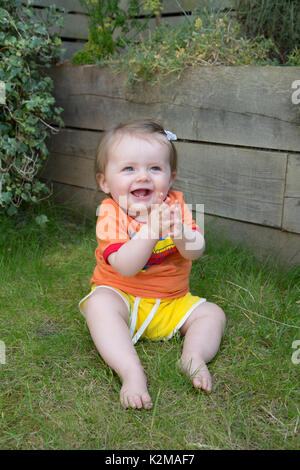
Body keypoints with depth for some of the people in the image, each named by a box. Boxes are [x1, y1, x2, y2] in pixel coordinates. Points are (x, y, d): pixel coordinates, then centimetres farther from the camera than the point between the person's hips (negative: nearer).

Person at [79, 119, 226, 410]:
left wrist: (181, 234, -37)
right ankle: (131, 372, -39)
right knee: (99, 304, -33)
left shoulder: (175, 205, -4)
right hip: (121, 296, -4)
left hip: (172, 304, 5)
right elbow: (125, 267, -31)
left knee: (212, 313, -7)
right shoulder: (110, 214, -17)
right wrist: (150, 228, -41)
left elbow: (195, 252, -14)